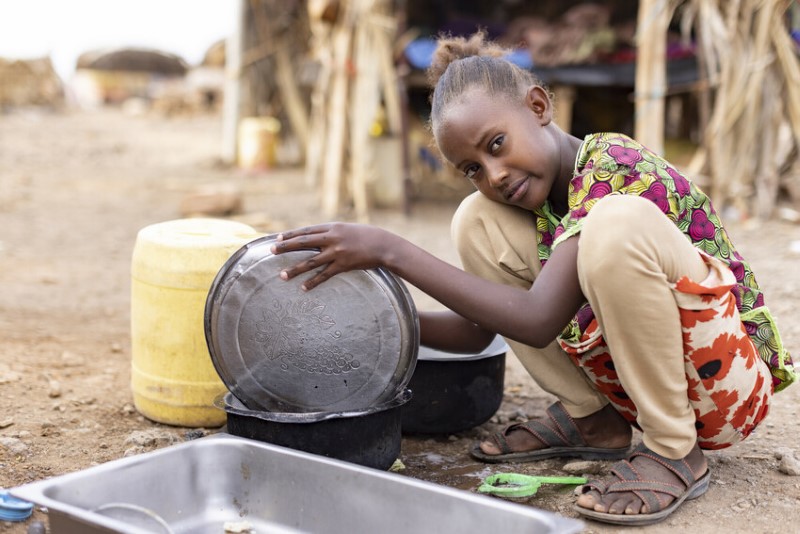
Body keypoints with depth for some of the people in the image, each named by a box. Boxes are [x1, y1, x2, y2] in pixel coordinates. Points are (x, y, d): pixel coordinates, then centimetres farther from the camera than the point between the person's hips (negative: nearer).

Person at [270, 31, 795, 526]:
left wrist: (390, 250, -33)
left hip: (728, 381, -7)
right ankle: (589, 419, 4)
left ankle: (676, 453, -17)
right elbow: (477, 330, 3)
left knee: (619, 220, -34)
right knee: (479, 222, -4)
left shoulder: (613, 169, -22)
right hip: (628, 376, 7)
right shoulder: (518, 193, 2)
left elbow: (537, 321, -33)